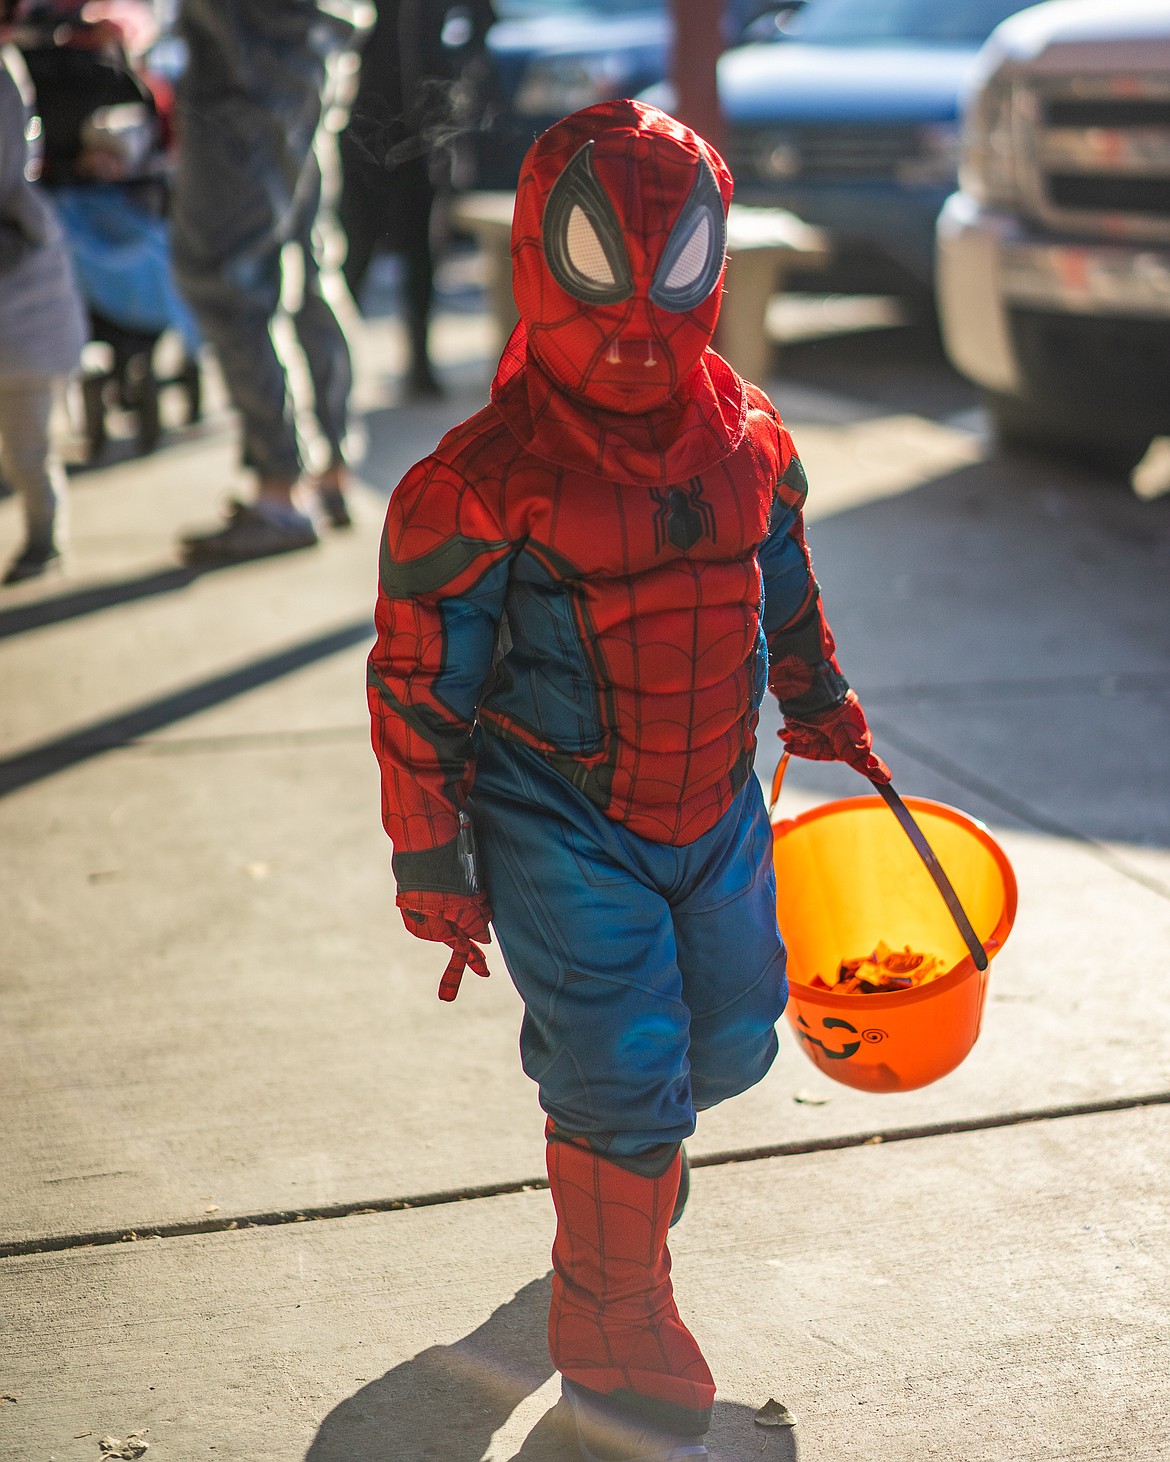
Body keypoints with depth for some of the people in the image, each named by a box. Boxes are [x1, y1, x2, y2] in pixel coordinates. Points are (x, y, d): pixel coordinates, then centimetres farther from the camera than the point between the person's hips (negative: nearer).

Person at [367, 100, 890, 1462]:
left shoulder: (749, 440, 0)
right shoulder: (487, 480, -17)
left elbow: (783, 587, 20)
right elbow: (417, 687, -12)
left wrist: (822, 708, 31)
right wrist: (434, 869, -10)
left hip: (716, 805, 6)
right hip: (557, 822, -6)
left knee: (729, 1037, 15)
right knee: (624, 1074, -7)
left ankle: (616, 1131, 51)